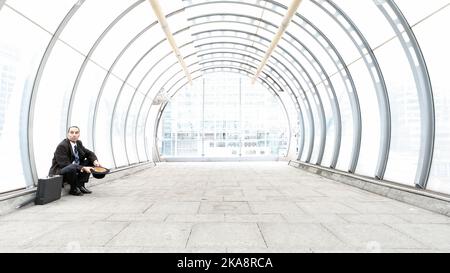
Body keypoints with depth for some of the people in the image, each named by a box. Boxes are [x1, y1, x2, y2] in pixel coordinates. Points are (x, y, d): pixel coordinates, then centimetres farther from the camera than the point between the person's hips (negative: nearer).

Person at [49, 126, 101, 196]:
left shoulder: (79, 143, 4)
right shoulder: (62, 146, -20)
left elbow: (89, 153, 10)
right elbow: (65, 165, -26)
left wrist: (95, 161, -13)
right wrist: (83, 168, -33)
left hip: (74, 169, 9)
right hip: (59, 172, -8)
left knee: (90, 161, -1)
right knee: (72, 167, -38)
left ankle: (80, 185, -3)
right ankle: (73, 189, -11)